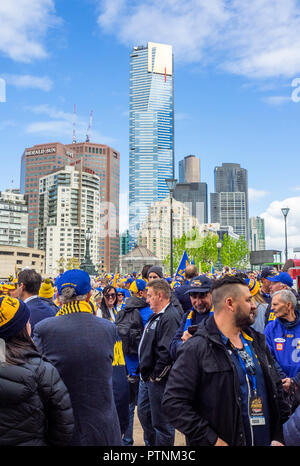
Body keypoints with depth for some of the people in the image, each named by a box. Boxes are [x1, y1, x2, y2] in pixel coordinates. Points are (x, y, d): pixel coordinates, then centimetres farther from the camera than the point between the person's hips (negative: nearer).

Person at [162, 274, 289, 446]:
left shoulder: (258, 342, 6)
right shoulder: (196, 348, -16)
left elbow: (277, 390, 13)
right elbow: (173, 402, -19)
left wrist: (280, 436, 4)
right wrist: (212, 440, -20)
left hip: (267, 440, 6)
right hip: (227, 440, -5)